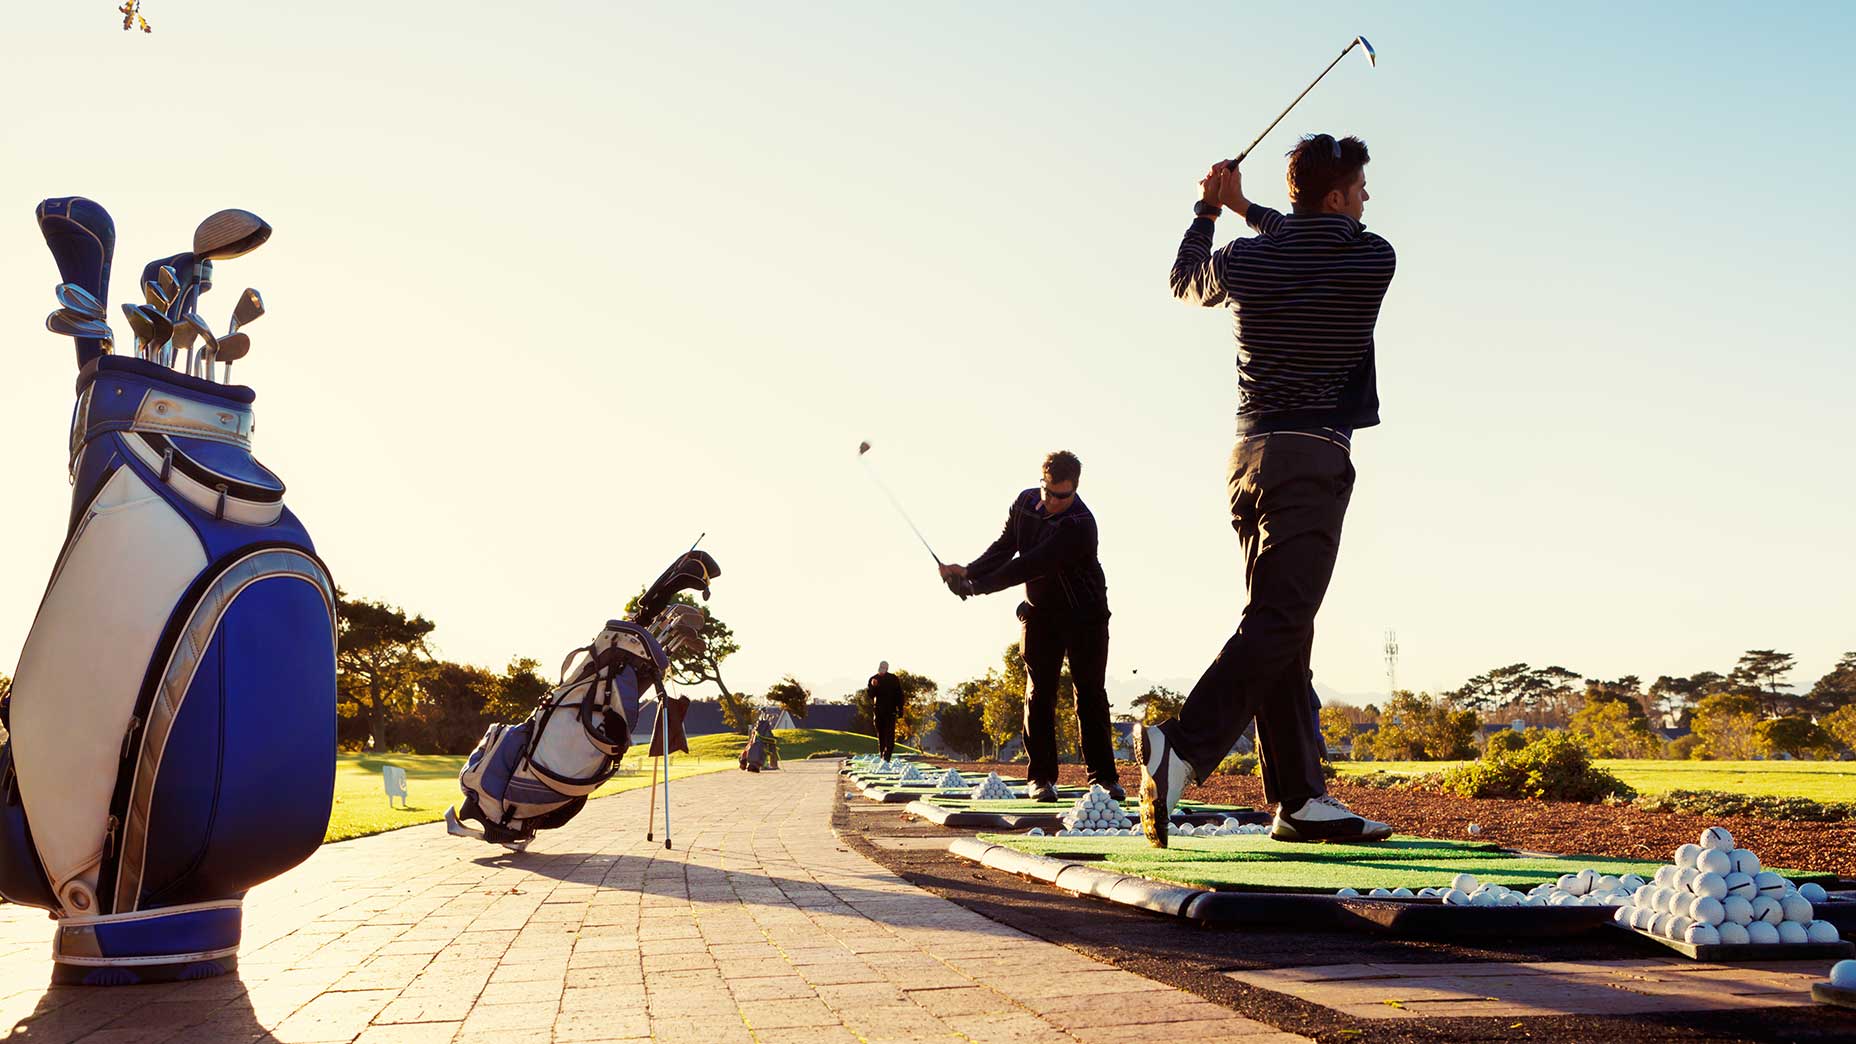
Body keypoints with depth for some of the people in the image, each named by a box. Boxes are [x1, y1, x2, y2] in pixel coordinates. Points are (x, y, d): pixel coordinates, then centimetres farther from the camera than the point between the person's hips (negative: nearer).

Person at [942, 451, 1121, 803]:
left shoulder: (1080, 525, -27)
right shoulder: (1026, 502, -4)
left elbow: (1031, 566, -30)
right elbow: (1004, 547, 1)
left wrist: (978, 585, -30)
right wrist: (969, 571, -17)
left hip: (1085, 616, -4)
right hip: (1040, 612, 5)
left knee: (1091, 694, -3)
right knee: (1040, 693, -1)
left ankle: (1103, 776, 2)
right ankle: (1041, 776, 1)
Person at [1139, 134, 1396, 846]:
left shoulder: (1244, 260, 7)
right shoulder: (1374, 260, 0)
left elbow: (1186, 281, 29)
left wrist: (1207, 210, 41)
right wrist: (1247, 210, 25)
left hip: (1252, 453, 6)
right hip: (1315, 456, -6)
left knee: (1279, 629, 5)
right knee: (1277, 623, -12)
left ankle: (1300, 799, 6)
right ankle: (1183, 747, -29)